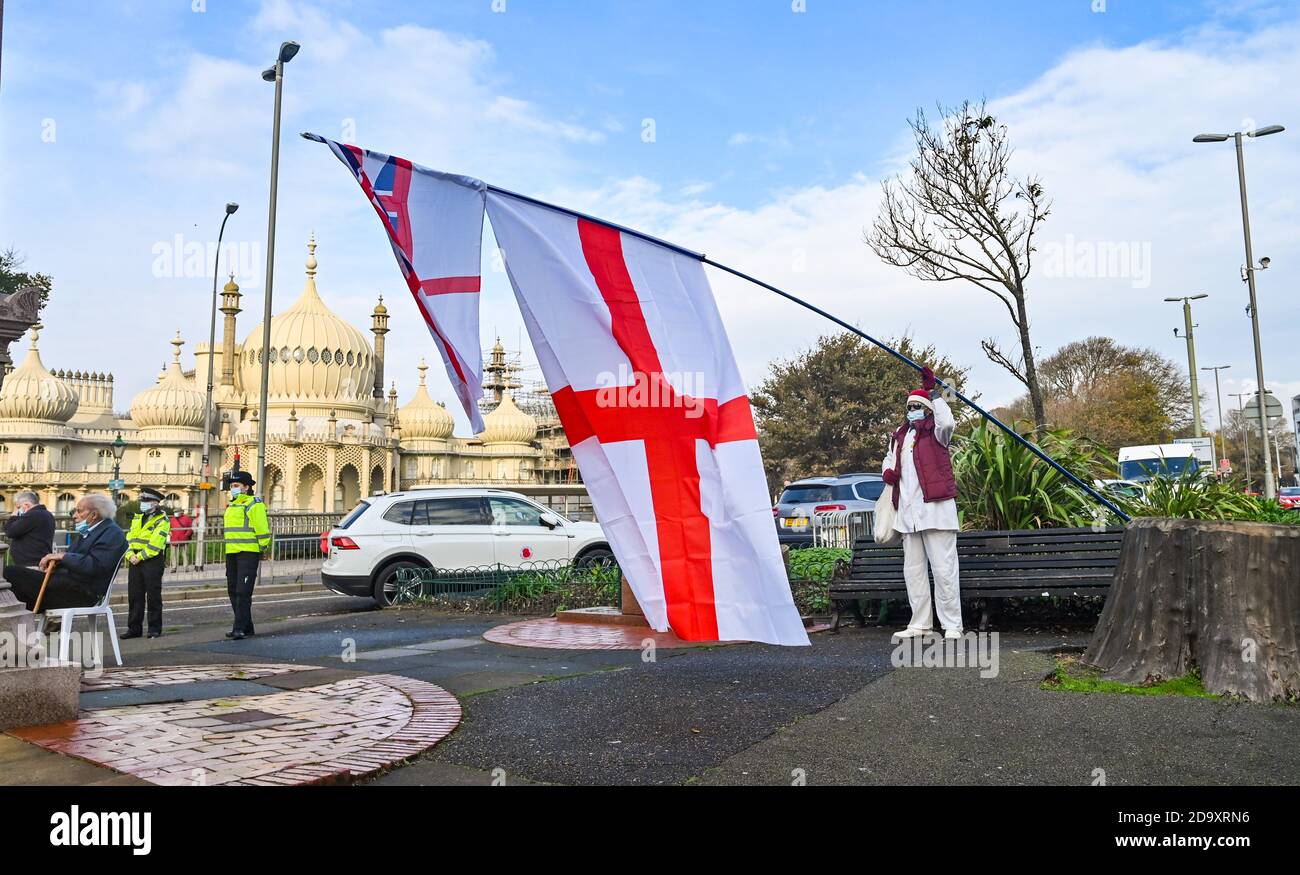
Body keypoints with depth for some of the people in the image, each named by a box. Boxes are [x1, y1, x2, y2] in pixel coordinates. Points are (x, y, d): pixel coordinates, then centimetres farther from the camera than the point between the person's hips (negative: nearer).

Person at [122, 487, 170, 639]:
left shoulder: (162, 521, -5)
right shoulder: (137, 518, 18)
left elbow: (155, 544, -15)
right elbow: (129, 538, 11)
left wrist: (140, 556, -17)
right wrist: (130, 555, -5)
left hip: (152, 562, -7)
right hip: (135, 562, 7)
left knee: (153, 596, -2)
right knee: (134, 595, 8)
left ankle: (155, 628, 4)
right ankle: (134, 628, 14)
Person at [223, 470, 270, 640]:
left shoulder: (254, 505, -9)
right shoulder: (231, 506, 19)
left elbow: (262, 528, -12)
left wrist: (263, 547, -12)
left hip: (248, 553, -9)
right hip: (231, 553, 9)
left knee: (243, 591, -12)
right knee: (233, 591, 11)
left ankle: (240, 628, -12)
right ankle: (247, 626, 20)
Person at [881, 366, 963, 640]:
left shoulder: (934, 431, 0)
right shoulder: (899, 435, 19)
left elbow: (947, 422, -24)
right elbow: (889, 458, 35)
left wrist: (933, 391, -18)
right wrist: (888, 471, 12)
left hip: (935, 508, -7)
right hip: (907, 512, 7)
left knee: (944, 570, -7)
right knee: (913, 571, 11)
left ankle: (952, 625, -1)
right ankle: (920, 623, 19)